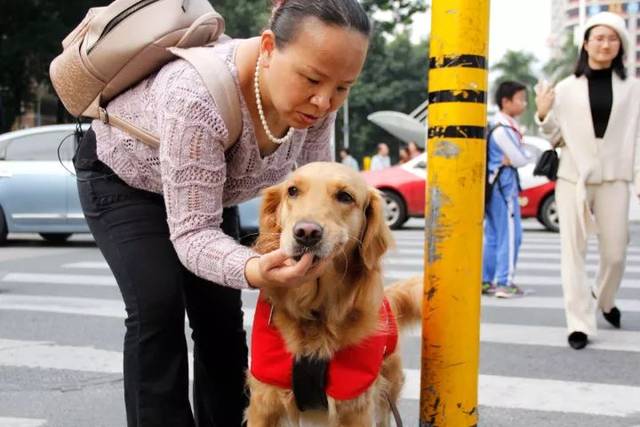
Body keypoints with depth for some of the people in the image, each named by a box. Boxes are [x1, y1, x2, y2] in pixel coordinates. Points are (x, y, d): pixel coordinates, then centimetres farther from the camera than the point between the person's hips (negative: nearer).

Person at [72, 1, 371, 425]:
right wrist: (252, 270, -57)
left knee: (222, 314, 0)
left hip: (209, 186, 5)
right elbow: (191, 233, -39)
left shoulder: (315, 97, -25)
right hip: (122, 174, -5)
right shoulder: (197, 96, -43)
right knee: (157, 309, -18)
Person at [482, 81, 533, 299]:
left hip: (495, 183, 10)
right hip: (504, 183, -10)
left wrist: (513, 158, -2)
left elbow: (519, 155, 18)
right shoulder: (503, 129, -17)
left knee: (493, 234, 13)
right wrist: (529, 156, 2)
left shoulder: (502, 125, 16)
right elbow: (520, 159, -16)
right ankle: (504, 283, -7)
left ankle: (486, 281, 17)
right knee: (510, 234, -7)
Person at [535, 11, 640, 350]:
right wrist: (543, 115, -9)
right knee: (573, 249, -3)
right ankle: (579, 323, 2)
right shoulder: (566, 88, 5)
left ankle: (605, 299, 36)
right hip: (573, 177, 0)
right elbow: (557, 137, 9)